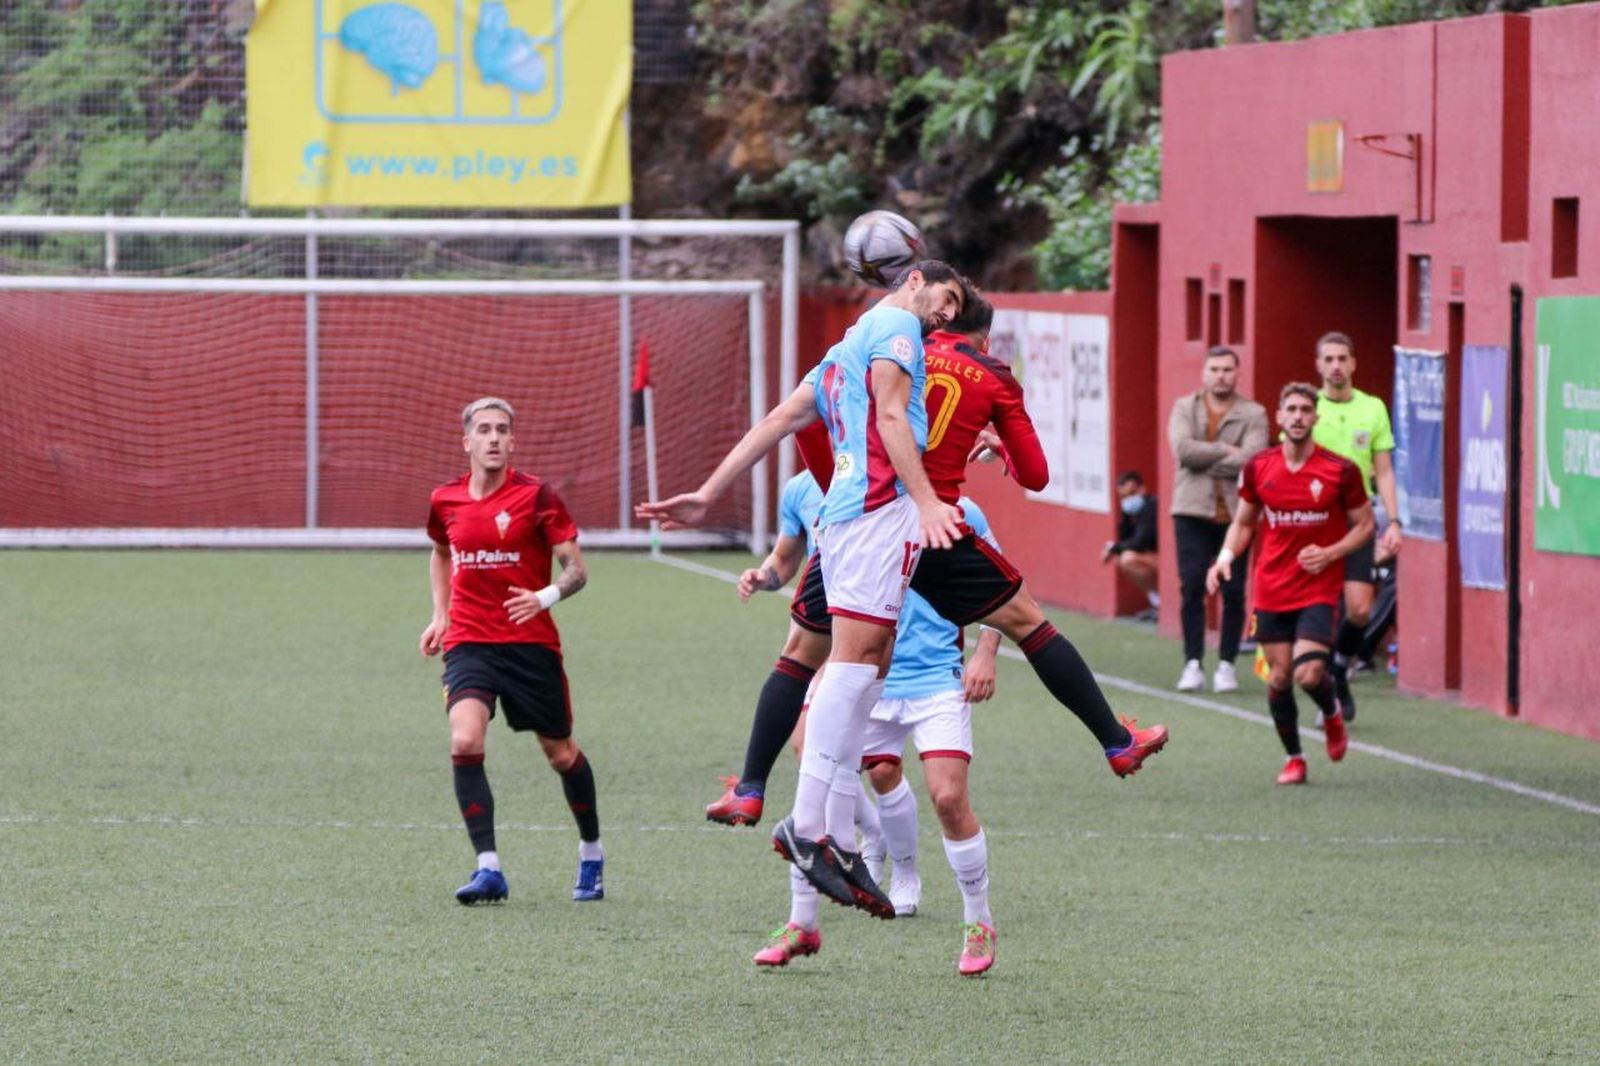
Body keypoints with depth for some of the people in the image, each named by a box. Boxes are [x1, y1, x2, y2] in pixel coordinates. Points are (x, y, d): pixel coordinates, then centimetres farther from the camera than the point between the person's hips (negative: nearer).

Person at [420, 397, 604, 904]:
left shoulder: (536, 496, -7)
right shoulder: (446, 500, 4)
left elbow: (577, 570, -8)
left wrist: (546, 597, -27)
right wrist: (440, 614, 16)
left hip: (531, 642, -2)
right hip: (468, 643, 2)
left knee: (561, 753, 10)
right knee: (465, 741, -22)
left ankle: (591, 856, 35)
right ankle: (488, 869, -21)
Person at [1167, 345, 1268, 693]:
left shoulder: (1253, 414, 4)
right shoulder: (1185, 408, 9)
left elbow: (1252, 458, -11)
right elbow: (1183, 449, -8)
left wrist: (1204, 458, -9)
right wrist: (1226, 450, -10)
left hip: (1235, 511, -1)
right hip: (1193, 511, 1)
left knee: (1233, 591, -1)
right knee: (1192, 587, -5)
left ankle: (1226, 664, 9)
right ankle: (1193, 664, 1)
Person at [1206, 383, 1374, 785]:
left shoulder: (1341, 471, -8)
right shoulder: (1258, 468, 1)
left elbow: (1363, 525, 3)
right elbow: (1243, 522, 14)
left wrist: (1329, 554, -14)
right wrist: (1225, 558, -5)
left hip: (1318, 590, -3)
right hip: (1271, 590, 3)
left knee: (1308, 674, -16)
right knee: (1279, 678, 3)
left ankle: (1332, 713, 20)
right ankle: (1294, 758, 22)